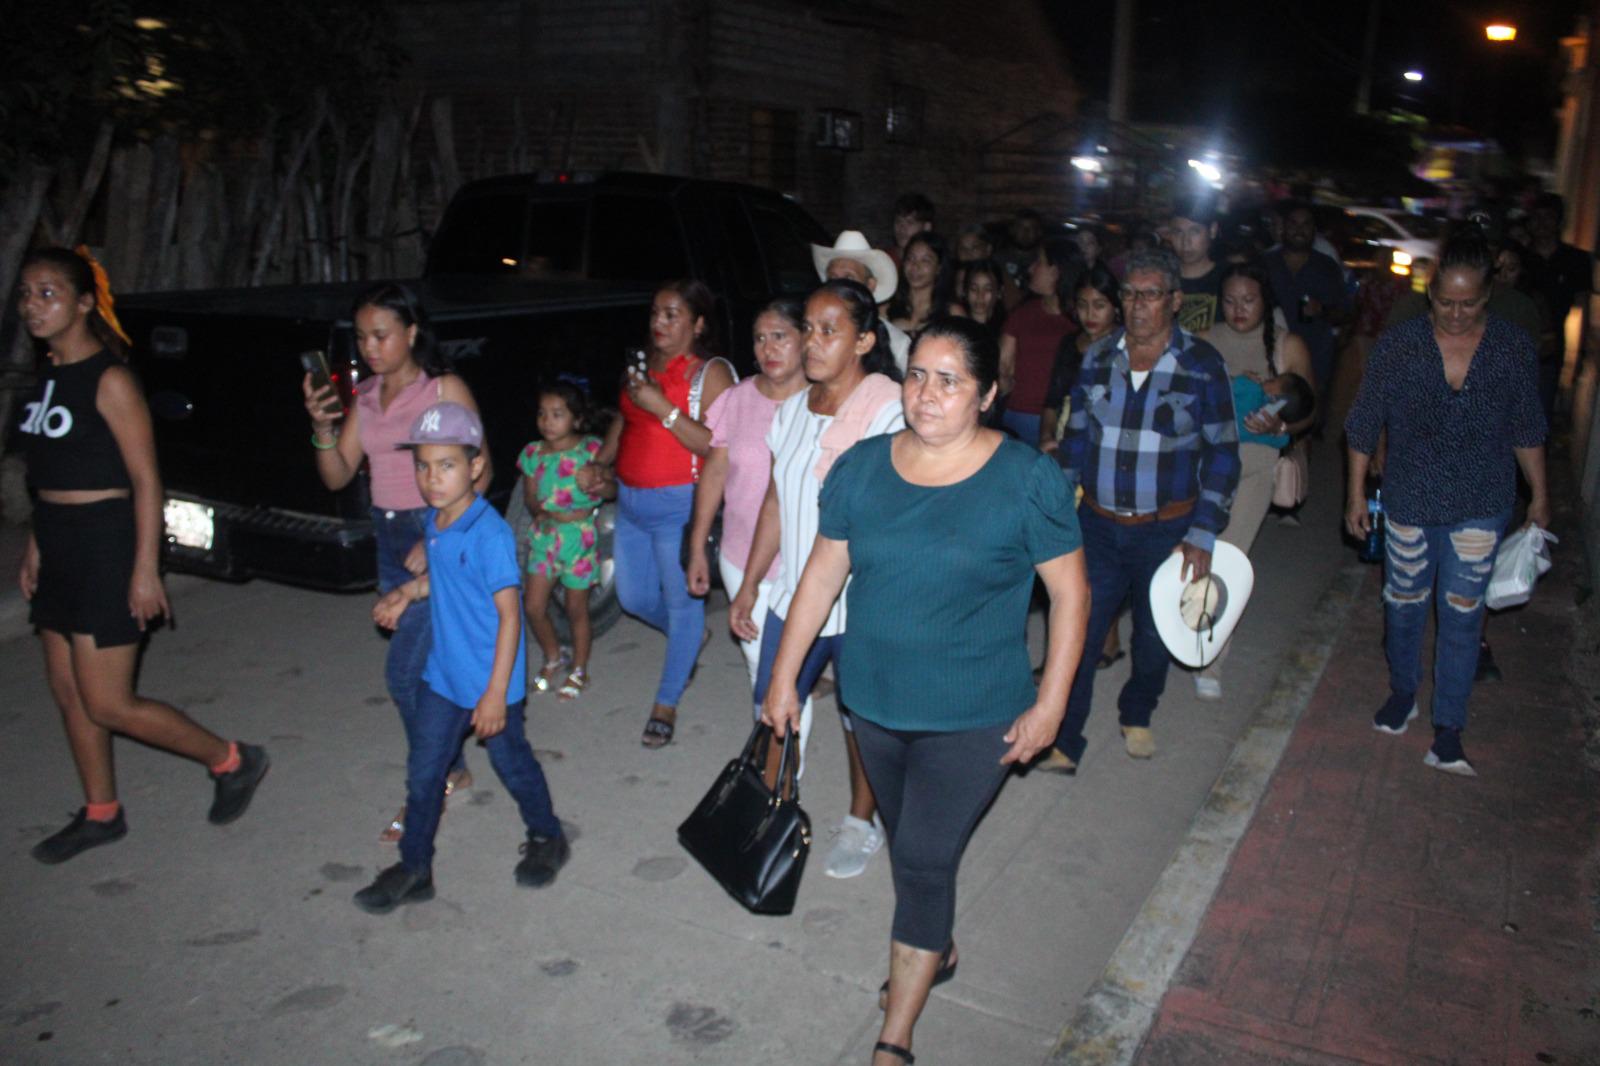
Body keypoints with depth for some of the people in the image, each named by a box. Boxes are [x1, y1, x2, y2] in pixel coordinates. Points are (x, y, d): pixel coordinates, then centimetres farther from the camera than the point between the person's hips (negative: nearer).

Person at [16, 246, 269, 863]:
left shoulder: (109, 380, -14)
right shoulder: (47, 376, 11)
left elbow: (146, 480, -16)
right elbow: (47, 474, 18)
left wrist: (146, 571, -18)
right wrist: (33, 548, 18)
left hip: (106, 546, -8)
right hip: (58, 547, 9)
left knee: (107, 704, -5)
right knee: (67, 690, 14)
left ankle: (232, 761, 12)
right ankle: (100, 814, 29)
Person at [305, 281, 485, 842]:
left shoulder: (445, 389, -9)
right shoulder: (364, 397, 9)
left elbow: (479, 472, -10)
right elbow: (337, 476, 7)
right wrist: (322, 427, -12)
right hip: (389, 539, 7)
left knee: (405, 671, -9)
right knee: (426, 665, 15)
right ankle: (452, 769, 30)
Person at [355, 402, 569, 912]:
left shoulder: (491, 533, -24)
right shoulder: (433, 523, 0)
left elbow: (509, 613, -23)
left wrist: (496, 691, -23)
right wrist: (407, 592, 0)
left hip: (490, 680, -7)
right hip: (443, 676, 7)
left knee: (511, 762, 13)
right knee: (423, 772, 13)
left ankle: (546, 837, 37)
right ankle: (414, 869, 28)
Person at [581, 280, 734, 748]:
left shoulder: (711, 373, -11)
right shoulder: (643, 365, 12)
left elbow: (716, 446, -21)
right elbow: (623, 419, 24)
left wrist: (661, 407, -24)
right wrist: (599, 465, 8)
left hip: (678, 504, -8)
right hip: (630, 500, 8)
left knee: (681, 601, 4)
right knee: (633, 597, 18)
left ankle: (666, 705, 18)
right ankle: (691, 638, 46)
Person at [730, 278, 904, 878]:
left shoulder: (888, 410, -15)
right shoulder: (793, 410, 5)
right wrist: (749, 584, 14)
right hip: (794, 594, 5)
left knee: (860, 715, 12)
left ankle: (861, 822, 36)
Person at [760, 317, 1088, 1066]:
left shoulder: (1027, 481, -13)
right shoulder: (862, 467, -3)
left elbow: (1070, 592, -7)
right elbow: (822, 575, 2)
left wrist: (1049, 704, -9)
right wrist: (783, 678, 4)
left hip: (972, 720, -4)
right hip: (875, 702, 4)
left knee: (924, 861, -1)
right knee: (908, 844, 22)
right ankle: (937, 953, 49)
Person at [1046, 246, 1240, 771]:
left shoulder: (1202, 366, -8)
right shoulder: (1098, 358, 1)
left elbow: (1222, 454, -5)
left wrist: (1202, 536, -10)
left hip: (1166, 530, -1)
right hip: (1098, 525, 2)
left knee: (1154, 638, 15)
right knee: (1076, 634, -3)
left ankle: (1137, 716, 42)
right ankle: (1063, 743, 9)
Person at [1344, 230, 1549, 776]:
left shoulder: (1515, 349, -7)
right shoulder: (1398, 346, -10)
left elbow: (1527, 431, 5)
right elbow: (1363, 425, -1)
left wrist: (1539, 495, 10)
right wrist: (1356, 492, 1)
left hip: (1481, 508, 0)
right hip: (1409, 502, 0)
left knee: (1461, 617, 2)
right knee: (1404, 605, 14)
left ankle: (1448, 731, 10)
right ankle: (1402, 692, 39)